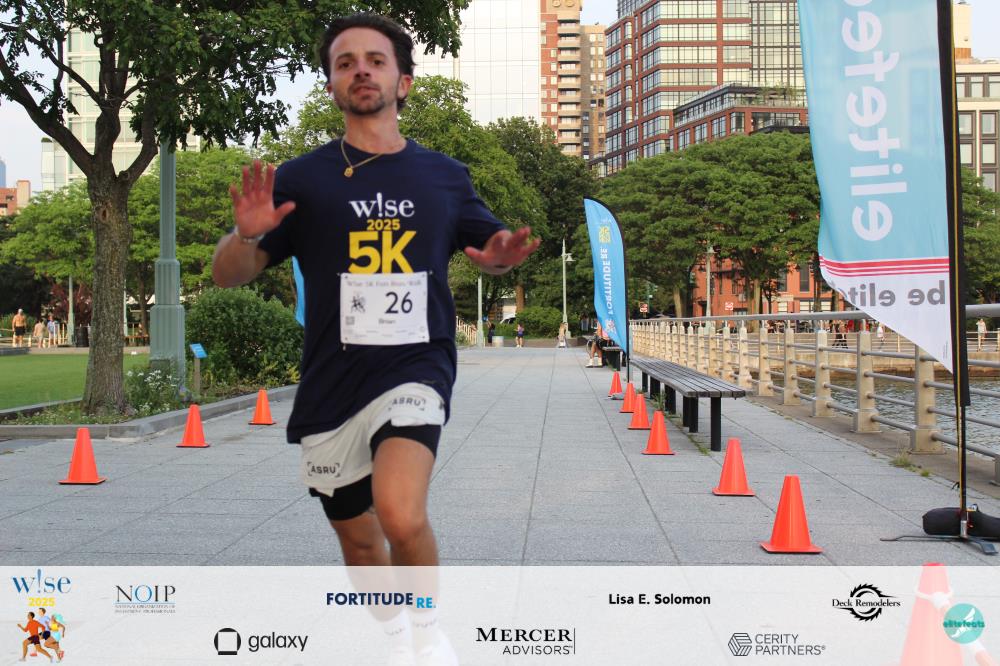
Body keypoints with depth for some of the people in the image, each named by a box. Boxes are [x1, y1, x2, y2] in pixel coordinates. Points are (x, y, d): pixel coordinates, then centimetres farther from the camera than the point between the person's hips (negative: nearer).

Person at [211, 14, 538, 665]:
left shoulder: (444, 176, 7)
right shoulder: (303, 178, 3)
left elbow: (490, 248, 22)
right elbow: (228, 274, 4)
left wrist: (503, 254, -3)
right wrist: (246, 233, -19)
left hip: (416, 366, -1)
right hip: (331, 385, 2)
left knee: (401, 516, -27)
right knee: (361, 545, 13)